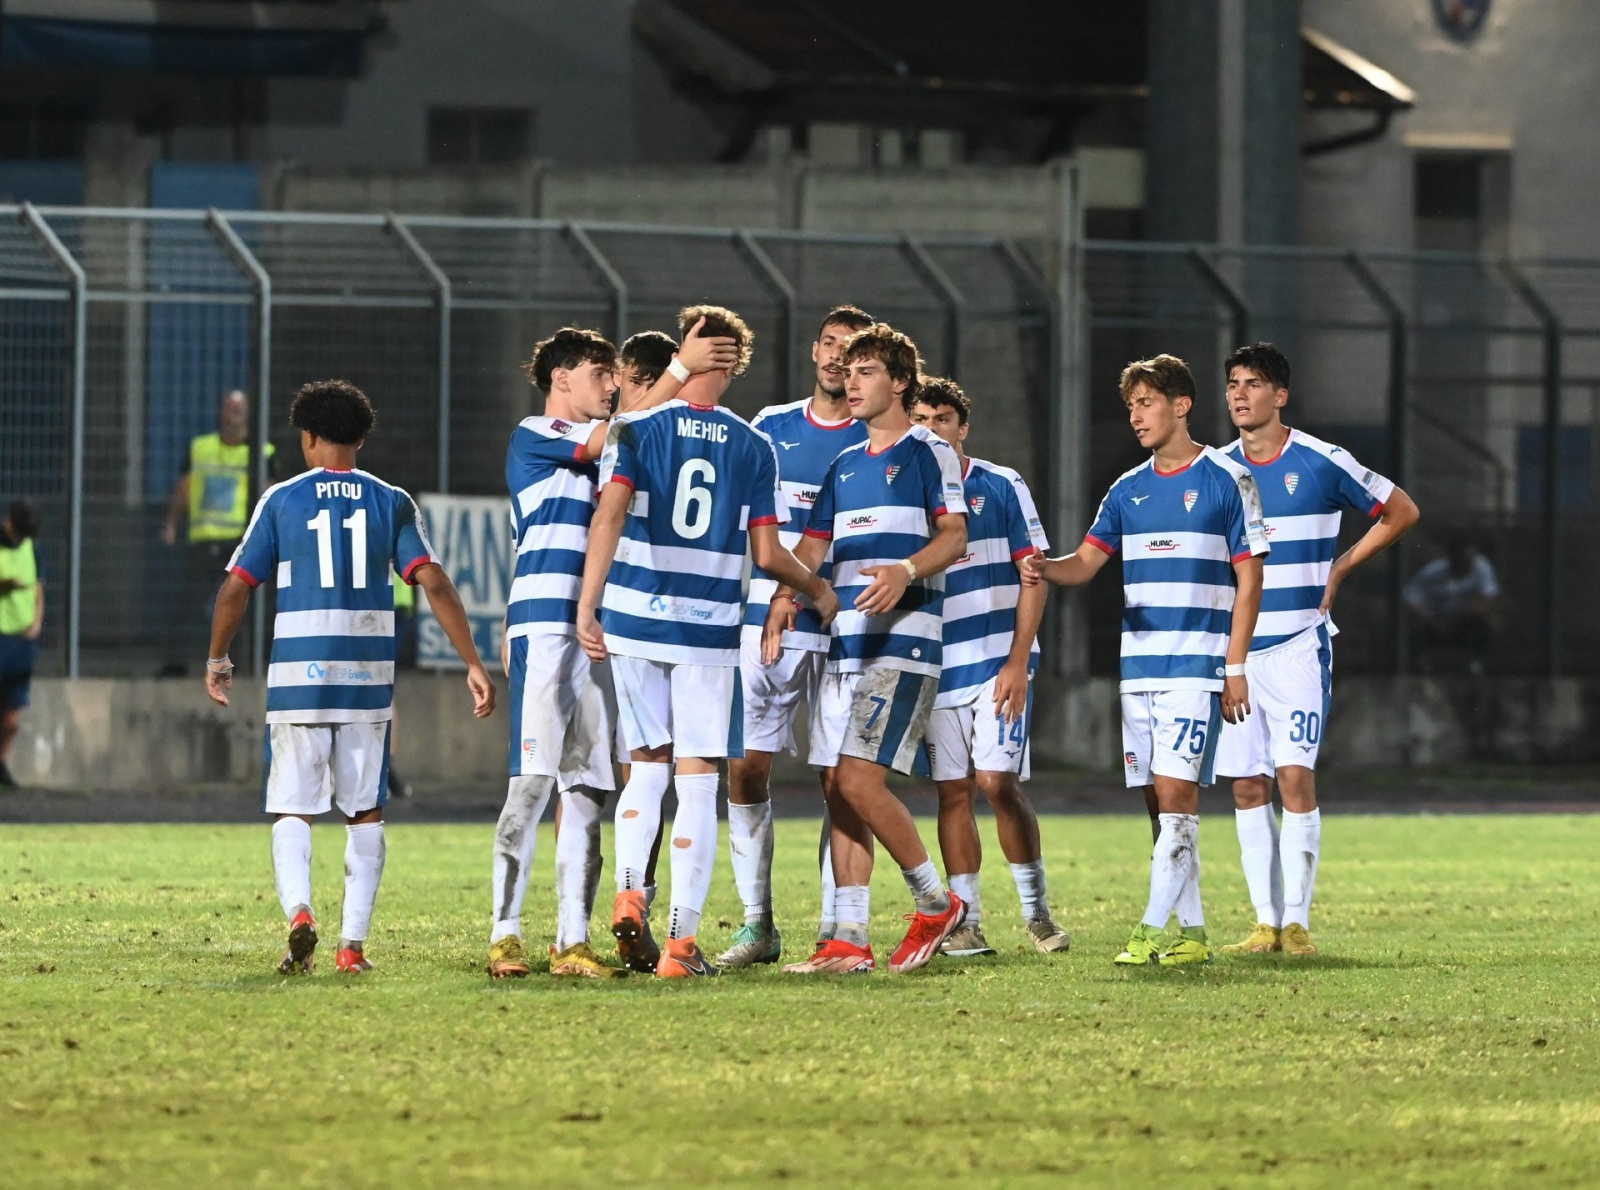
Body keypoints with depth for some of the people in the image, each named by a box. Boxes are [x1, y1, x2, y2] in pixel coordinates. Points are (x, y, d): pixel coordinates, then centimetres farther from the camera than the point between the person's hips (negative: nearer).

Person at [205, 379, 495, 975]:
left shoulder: (281, 500, 2)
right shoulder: (391, 502, 5)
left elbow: (236, 587, 1)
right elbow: (433, 582, -4)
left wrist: (217, 661, 16)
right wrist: (473, 664, -3)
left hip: (298, 675, -2)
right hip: (369, 678, 2)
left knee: (292, 811, 4)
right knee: (365, 812, 12)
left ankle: (298, 910, -22)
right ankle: (353, 943, 6)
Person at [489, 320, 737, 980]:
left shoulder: (597, 448, 22)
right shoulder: (533, 438, -1)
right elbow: (617, 436, -13)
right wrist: (682, 369, -15)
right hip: (546, 627, -8)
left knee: (588, 789, 5)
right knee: (533, 779, -13)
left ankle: (572, 941, 6)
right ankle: (504, 936, -13)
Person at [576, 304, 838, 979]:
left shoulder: (636, 429, 0)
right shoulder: (753, 447, 3)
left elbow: (609, 516, -13)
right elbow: (767, 555, 2)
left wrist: (586, 607, -14)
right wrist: (817, 590, 21)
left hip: (634, 620, 1)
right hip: (709, 629, -1)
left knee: (647, 765, 16)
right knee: (697, 779, 1)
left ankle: (629, 893, -4)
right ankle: (683, 940, -3)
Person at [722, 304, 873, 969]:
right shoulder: (770, 428, 13)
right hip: (764, 621, 3)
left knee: (841, 782, -3)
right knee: (745, 770, -2)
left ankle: (835, 930, 3)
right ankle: (757, 924, 6)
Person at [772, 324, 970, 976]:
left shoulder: (929, 452, -1)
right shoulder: (844, 467, 21)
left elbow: (953, 536, -11)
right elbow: (813, 546, 19)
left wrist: (905, 571, -30)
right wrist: (783, 601, 0)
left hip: (904, 639, -8)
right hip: (843, 644, 8)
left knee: (860, 780, -16)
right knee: (841, 789, 3)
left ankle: (936, 902, 0)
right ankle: (849, 940, 4)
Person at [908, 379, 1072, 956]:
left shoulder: (1002, 486, 0)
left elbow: (1034, 577, -2)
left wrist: (1017, 662, -11)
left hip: (997, 660, -3)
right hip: (937, 665, 3)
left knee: (998, 781, -11)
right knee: (953, 791, 3)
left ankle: (1037, 911, 0)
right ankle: (965, 922, 7)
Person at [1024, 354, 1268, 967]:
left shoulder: (1227, 480, -2)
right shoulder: (1128, 490, 14)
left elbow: (1249, 578, -3)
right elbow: (1086, 561, 11)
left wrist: (1235, 668, -8)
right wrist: (1045, 568, -13)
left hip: (1197, 664, -6)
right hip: (1138, 664, 6)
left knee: (1177, 792, -13)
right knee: (1160, 801, 5)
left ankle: (1153, 928, -16)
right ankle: (1191, 933, 9)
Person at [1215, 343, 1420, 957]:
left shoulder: (1321, 463, -3)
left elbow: (1401, 512, 8)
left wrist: (1338, 569, 2)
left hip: (1299, 646, -4)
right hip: (1234, 648, 4)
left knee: (1295, 778, -12)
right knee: (1248, 788, 2)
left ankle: (1297, 921, -8)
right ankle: (1266, 923, 6)